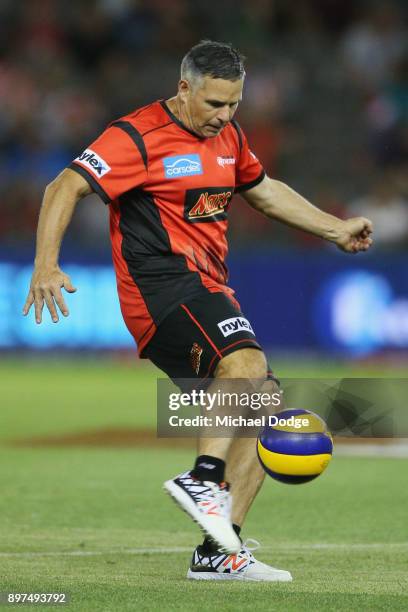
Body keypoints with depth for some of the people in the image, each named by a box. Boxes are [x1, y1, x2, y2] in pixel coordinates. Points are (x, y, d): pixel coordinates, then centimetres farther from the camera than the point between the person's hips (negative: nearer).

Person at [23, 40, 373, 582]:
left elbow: (263, 190, 35)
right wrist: (46, 265, -28)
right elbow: (65, 187, -16)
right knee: (245, 360, -34)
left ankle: (219, 553, 5)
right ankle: (204, 479, -37)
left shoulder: (227, 136, 17)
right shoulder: (139, 136, -9)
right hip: (163, 285, -9)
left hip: (208, 292, 9)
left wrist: (335, 229, 35)